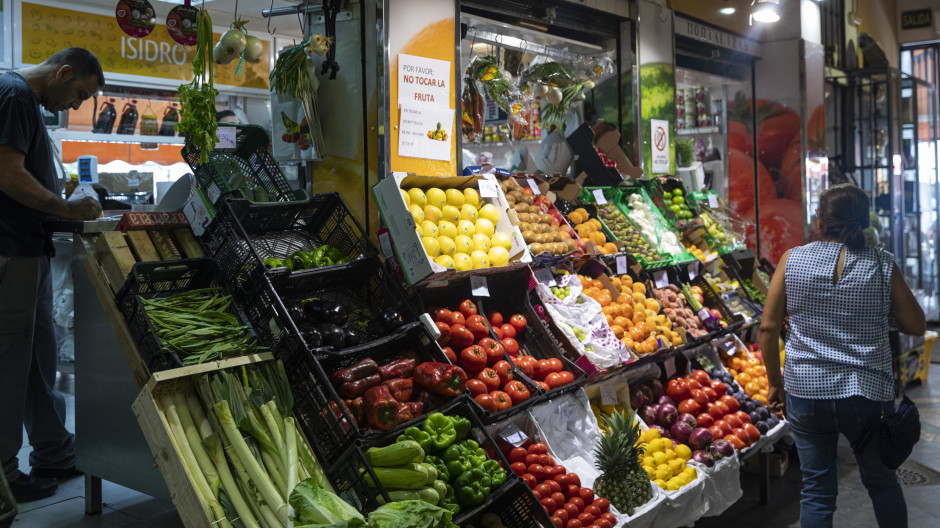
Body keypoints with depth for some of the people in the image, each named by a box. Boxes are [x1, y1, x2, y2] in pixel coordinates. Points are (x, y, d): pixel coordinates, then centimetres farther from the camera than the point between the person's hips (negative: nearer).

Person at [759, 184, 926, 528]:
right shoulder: (882, 264, -6)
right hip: (868, 395, 0)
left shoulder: (792, 259, -5)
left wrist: (775, 382, 6)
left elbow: (769, 326, -4)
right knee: (882, 481, 23)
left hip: (805, 394, 0)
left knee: (816, 490, 11)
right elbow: (916, 326, 1)